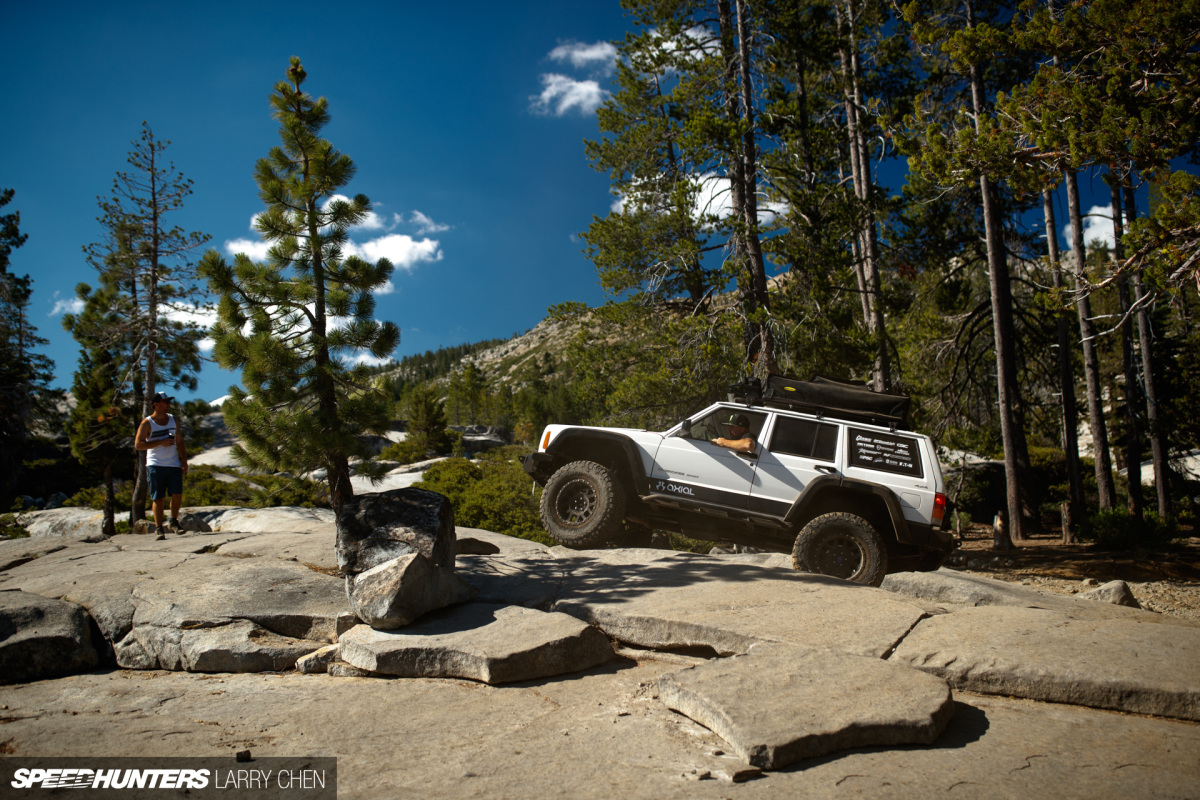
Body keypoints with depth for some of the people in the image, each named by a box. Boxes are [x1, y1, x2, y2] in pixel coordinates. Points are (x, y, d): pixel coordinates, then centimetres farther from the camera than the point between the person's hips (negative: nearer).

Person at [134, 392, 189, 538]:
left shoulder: (172, 419, 12)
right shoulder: (147, 423, -2)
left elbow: (180, 441, 17)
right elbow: (138, 445, -9)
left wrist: (184, 461, 9)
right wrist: (161, 442, -16)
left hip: (174, 465, 3)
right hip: (155, 466, -3)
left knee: (177, 495, -5)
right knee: (159, 498, -2)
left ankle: (174, 521, 16)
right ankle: (159, 528, 8)